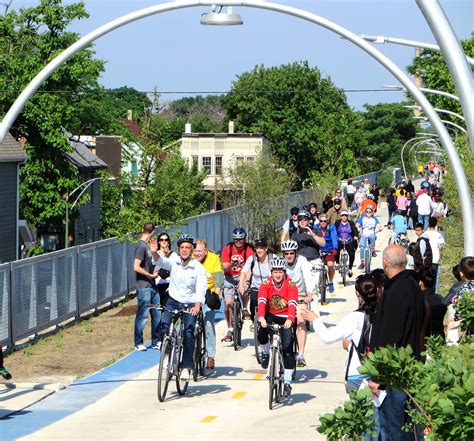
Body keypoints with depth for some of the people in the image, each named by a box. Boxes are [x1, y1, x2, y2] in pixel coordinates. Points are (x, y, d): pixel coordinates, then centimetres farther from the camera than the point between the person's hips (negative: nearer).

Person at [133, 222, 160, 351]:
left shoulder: (147, 245, 14)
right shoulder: (142, 246, -14)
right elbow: (136, 267, -21)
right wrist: (151, 275, -14)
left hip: (152, 286, 9)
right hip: (144, 287, -9)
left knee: (157, 314, 11)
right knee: (143, 315, -2)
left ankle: (156, 342, 18)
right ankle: (138, 343, 7)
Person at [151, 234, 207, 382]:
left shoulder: (198, 268, -12)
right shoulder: (173, 261, -6)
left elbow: (201, 288, -21)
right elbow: (160, 262, -25)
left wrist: (197, 305, -39)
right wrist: (154, 253, -48)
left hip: (191, 304, -2)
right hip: (174, 301, 2)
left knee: (189, 333, -16)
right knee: (163, 324, -21)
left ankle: (187, 367, -7)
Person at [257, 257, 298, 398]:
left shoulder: (291, 285, -15)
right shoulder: (266, 284, -12)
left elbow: (292, 303, -28)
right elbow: (261, 301, -26)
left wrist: (290, 320, -46)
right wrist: (261, 317, -44)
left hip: (285, 318, -1)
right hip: (271, 315, 1)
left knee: (288, 349, -13)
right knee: (262, 329, -32)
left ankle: (287, 382, -6)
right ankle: (265, 352, -1)